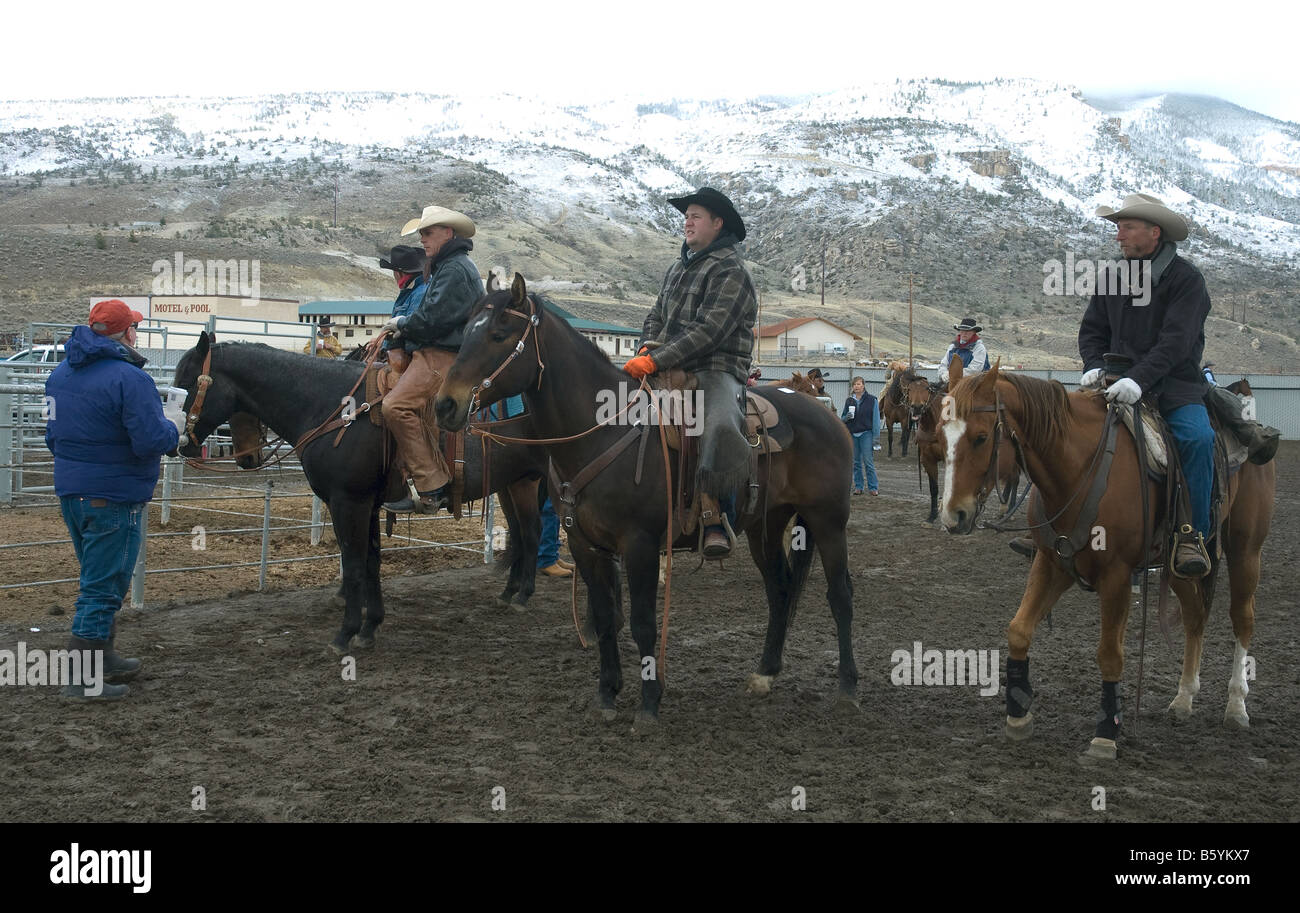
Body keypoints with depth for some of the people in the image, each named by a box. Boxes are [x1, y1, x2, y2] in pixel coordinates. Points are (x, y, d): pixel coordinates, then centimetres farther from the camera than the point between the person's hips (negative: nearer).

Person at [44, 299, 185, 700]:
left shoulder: (60, 374, 8)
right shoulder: (130, 379, -20)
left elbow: (53, 436, 16)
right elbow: (151, 442, -24)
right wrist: (173, 426, -4)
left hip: (70, 492, 9)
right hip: (114, 498, -9)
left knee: (98, 577, 22)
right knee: (102, 587, -1)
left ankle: (103, 658, 34)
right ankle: (82, 679, 2)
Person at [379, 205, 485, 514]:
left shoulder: (455, 269, -11)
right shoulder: (446, 266, 25)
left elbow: (432, 317, -19)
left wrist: (402, 324, -1)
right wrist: (405, 327, 10)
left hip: (442, 356, -12)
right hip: (435, 352, 12)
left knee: (396, 406, -25)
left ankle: (430, 488, -26)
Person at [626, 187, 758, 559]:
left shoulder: (731, 272, -7)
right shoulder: (678, 267, 20)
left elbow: (709, 331, -18)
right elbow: (657, 315, 25)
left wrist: (656, 360, -24)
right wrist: (649, 347, 1)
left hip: (716, 369, -9)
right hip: (672, 371, 9)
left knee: (719, 426, -38)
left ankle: (713, 521, -30)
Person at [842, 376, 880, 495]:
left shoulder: (871, 400, -1)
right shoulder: (849, 400, 8)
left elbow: (876, 418, -1)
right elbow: (842, 417, 13)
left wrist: (875, 436, -6)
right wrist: (847, 417, -12)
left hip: (866, 433, -3)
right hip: (852, 434, 4)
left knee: (868, 461, -6)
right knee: (856, 462, 8)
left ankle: (873, 487, 1)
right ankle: (858, 486, 15)